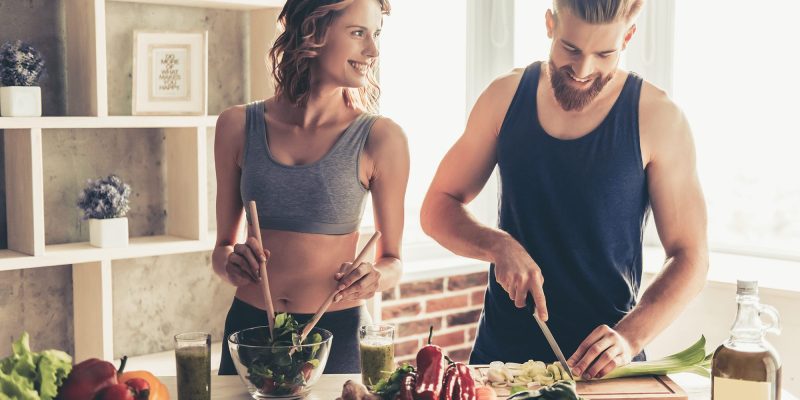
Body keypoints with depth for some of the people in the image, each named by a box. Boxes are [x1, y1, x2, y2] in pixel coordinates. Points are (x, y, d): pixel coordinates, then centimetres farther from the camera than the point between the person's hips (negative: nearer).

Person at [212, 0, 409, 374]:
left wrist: (374, 278, -18)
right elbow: (222, 244, 9)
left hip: (337, 333, -2)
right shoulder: (239, 126, -1)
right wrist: (230, 263, -12)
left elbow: (392, 260, 2)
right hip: (249, 325, 2)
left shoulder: (380, 138, -7)